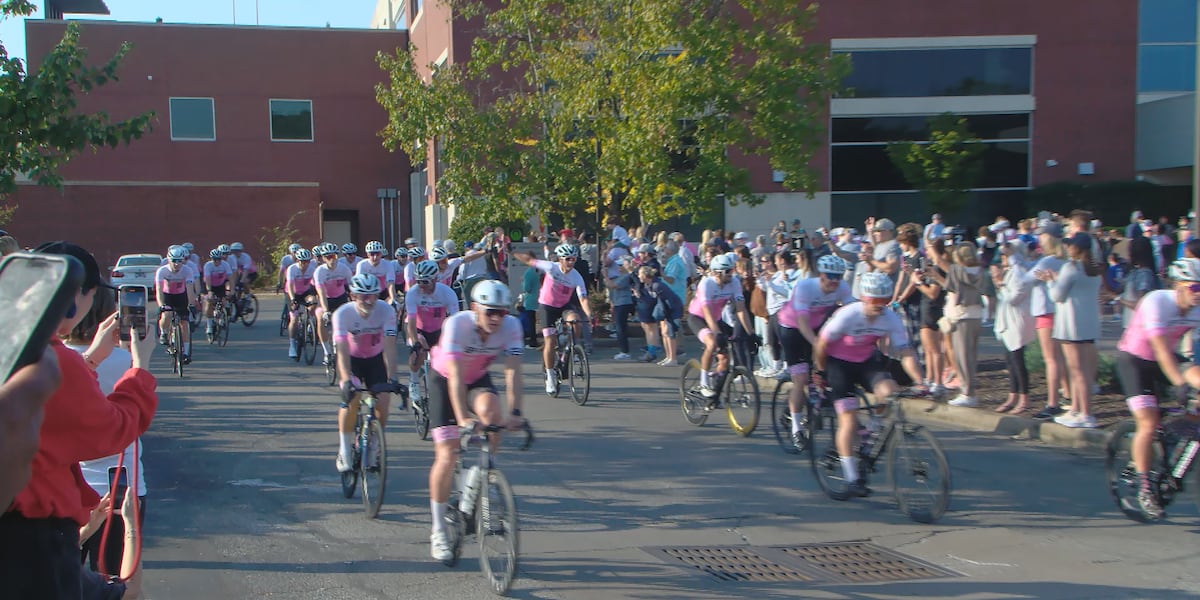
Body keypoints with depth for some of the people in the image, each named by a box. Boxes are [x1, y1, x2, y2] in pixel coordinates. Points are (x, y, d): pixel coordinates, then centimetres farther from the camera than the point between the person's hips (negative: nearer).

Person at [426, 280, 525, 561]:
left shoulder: (511, 326, -23)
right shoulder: (457, 324, -32)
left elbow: (512, 371, -28)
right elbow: (455, 375, -38)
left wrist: (514, 411, -41)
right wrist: (462, 418, -49)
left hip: (478, 379, 3)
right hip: (444, 380, -3)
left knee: (489, 407, -33)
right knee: (447, 455, -10)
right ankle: (438, 532, 3)